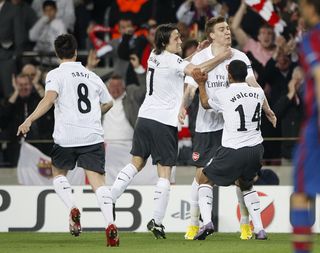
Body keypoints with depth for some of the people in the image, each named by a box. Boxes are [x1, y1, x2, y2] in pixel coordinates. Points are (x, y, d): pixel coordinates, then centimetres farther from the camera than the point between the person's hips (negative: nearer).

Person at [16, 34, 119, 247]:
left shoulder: (56, 75, 1)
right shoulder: (92, 76, 17)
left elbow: (49, 98, -18)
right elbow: (108, 103, 32)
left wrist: (29, 121, -22)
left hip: (66, 137, -2)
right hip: (93, 136, 2)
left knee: (59, 173, 23)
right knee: (98, 180, -6)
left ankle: (73, 209, -1)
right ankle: (110, 225, -25)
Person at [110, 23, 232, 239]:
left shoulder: (154, 57, 11)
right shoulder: (171, 60, -12)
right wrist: (222, 57, -14)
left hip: (145, 118, 7)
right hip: (164, 122, -7)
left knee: (136, 163, 17)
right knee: (165, 172, -3)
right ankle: (157, 221, -7)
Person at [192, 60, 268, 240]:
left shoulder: (222, 95, -7)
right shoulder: (258, 93, 4)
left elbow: (205, 103, 17)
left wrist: (202, 84, 33)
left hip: (232, 151, -4)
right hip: (256, 149, 4)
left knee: (205, 179, 16)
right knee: (246, 184, 28)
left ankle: (207, 222, -4)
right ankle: (260, 230, 15)